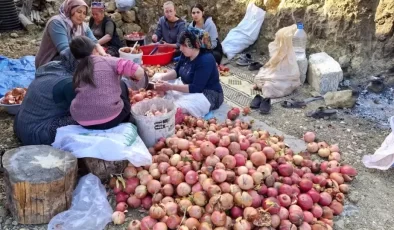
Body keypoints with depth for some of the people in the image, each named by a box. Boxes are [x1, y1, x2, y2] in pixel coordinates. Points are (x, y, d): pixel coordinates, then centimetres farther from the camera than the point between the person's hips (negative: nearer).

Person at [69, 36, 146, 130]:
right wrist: (134, 78, 13)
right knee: (121, 85, 26)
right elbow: (139, 72, -11)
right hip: (110, 119, -4)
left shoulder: (79, 71, 12)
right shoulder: (109, 61, -1)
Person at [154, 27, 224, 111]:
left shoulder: (205, 61, -28)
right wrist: (162, 77, -10)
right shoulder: (186, 54, -1)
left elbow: (195, 88, -30)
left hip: (209, 96, -9)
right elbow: (177, 71, 10)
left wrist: (170, 87, -32)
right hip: (193, 91, 9)